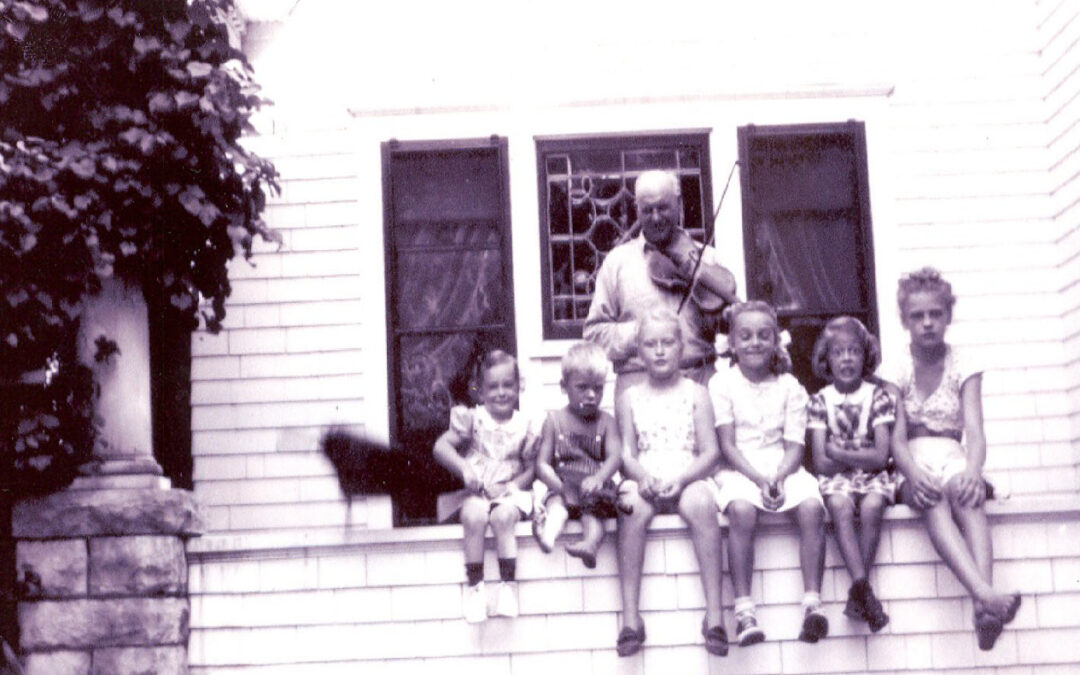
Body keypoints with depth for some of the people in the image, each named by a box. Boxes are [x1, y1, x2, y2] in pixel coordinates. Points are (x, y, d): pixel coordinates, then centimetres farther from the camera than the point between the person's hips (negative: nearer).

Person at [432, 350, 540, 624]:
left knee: (503, 516, -33)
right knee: (474, 517, -33)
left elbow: (532, 467, 7)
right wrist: (463, 468, -19)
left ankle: (508, 585, -23)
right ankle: (474, 586, -23)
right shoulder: (472, 419, 5)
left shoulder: (524, 426, 8)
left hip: (509, 492, 0)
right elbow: (441, 446, -3)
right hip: (475, 492, 0)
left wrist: (511, 486, -11)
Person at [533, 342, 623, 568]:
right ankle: (549, 532, -64)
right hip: (563, 487, 0)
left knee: (592, 513, -32)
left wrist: (598, 478, -32)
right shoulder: (554, 420, 10)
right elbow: (542, 464, 2)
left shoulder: (605, 422, 10)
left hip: (596, 490, 0)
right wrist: (561, 487, -20)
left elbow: (615, 457, -8)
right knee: (557, 502, -33)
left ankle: (590, 543, -61)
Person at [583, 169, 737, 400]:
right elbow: (594, 332, 9)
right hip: (638, 382, -1)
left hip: (700, 380, 1)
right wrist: (638, 334, -8)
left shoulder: (706, 257, 12)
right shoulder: (617, 261, 10)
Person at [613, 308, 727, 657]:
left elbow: (710, 452, 3)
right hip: (645, 481, 1)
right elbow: (627, 452, 6)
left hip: (688, 478, -1)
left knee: (701, 504, -35)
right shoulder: (629, 398, 15)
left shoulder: (695, 393, 11)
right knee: (632, 507, -33)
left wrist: (681, 480, -15)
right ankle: (630, 618, -33)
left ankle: (714, 614, -34)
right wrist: (643, 478, -16)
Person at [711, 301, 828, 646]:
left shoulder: (789, 387, 10)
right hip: (740, 471, -2)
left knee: (812, 507, -28)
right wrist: (759, 479, -17)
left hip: (783, 469, 3)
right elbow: (727, 445, -4)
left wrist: (779, 477, -18)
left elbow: (795, 446, 3)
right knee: (741, 510, -35)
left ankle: (812, 602, -27)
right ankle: (744, 610, -34)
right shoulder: (722, 383, 4)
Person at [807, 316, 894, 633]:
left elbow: (880, 456, -5)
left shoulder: (878, 397, 4)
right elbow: (821, 463, -1)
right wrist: (860, 455, -5)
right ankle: (863, 586, -42)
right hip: (835, 478, 0)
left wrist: (839, 453, -8)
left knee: (871, 507, -32)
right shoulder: (819, 401, 6)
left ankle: (857, 594, -26)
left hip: (873, 477, 0)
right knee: (840, 507, -33)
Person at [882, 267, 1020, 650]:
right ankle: (985, 595, -61)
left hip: (953, 458, 1)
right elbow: (897, 438, -7)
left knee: (964, 492, -37)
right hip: (914, 468, 0)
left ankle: (983, 604, -58)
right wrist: (914, 475, -30)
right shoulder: (896, 373, 4)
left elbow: (974, 431, -9)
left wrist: (973, 471, -32)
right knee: (933, 498, -37)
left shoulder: (964, 367, 6)